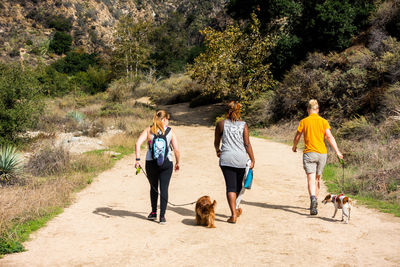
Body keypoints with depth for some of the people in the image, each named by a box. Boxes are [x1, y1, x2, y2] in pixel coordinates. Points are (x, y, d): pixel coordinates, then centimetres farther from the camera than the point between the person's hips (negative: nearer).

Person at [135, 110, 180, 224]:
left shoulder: (148, 130, 4)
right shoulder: (170, 131, 2)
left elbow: (138, 143, -9)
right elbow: (176, 150, -3)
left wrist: (138, 159, -10)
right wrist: (177, 163, 11)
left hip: (151, 163, 2)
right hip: (166, 163, -2)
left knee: (153, 188, 19)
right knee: (164, 189, 3)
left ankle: (153, 213, 28)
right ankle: (162, 216, 0)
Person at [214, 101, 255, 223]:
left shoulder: (221, 124, 2)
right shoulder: (243, 125, 1)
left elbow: (216, 142, 12)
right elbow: (247, 144, -2)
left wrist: (218, 151, 33)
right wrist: (253, 160, 4)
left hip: (226, 158, -1)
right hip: (241, 158, 1)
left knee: (230, 186, -1)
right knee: (238, 185, 19)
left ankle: (233, 214, -8)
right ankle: (235, 209, 34)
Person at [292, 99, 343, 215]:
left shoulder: (304, 121, 0)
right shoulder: (323, 121, 3)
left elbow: (297, 137, 8)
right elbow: (330, 137, -7)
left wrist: (294, 146, 28)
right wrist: (337, 151, -8)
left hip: (309, 153, -3)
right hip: (322, 153, 3)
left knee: (311, 179, -9)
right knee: (317, 179, 17)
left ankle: (313, 198, -35)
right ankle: (314, 204, 28)